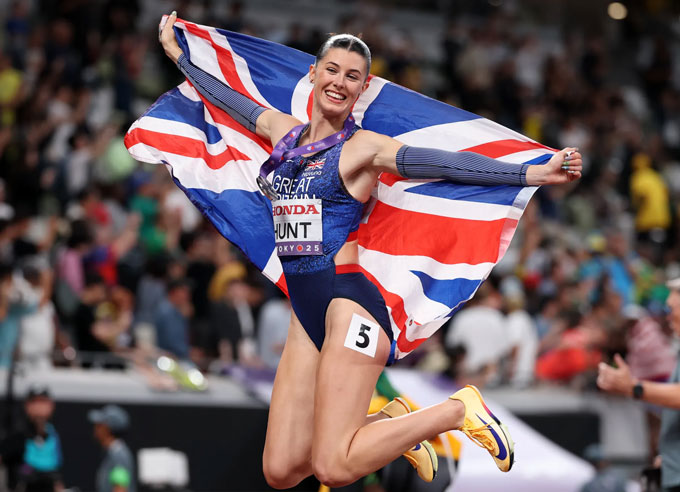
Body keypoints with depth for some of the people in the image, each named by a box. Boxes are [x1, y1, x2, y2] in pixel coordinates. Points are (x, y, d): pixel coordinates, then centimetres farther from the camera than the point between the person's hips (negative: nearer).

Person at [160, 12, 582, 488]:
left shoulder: (364, 147, -3)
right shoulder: (282, 130, 14)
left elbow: (444, 163, -14)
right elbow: (228, 97, 32)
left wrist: (533, 173, -25)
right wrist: (179, 55, 43)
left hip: (348, 302, -7)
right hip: (305, 311, 7)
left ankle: (458, 411, 2)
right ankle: (385, 423, 25)